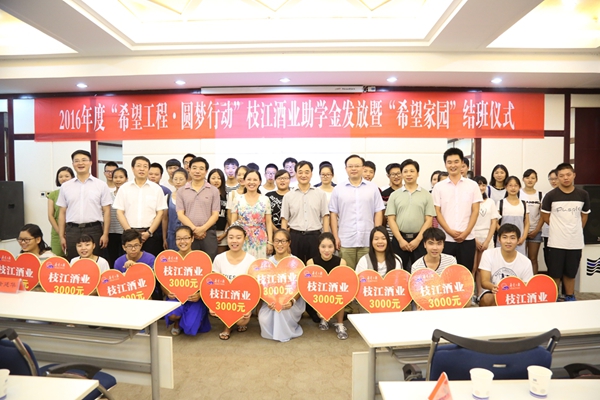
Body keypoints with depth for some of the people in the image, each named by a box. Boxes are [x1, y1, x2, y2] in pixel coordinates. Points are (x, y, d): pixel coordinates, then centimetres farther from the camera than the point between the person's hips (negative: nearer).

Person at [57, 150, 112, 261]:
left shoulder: (101, 185, 3)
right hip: (72, 230, 2)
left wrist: (105, 234, -6)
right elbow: (62, 212, 11)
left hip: (94, 230, -2)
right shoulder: (65, 186, 10)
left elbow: (106, 211, 0)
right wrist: (61, 236, 6)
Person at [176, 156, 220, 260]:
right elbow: (180, 214, 2)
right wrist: (194, 229, -11)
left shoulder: (214, 190, 7)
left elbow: (215, 214, 2)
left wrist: (203, 229, -13)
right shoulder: (181, 191, 9)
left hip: (208, 232, -1)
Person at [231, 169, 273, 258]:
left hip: (260, 241, 0)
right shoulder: (238, 199, 4)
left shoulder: (265, 200, 4)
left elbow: (268, 222, 4)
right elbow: (233, 222, 5)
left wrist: (270, 242, -1)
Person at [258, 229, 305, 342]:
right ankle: (274, 330, 16)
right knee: (264, 319, -23)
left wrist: (292, 301, -29)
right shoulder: (269, 262, -1)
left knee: (284, 308, -34)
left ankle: (286, 331, 1)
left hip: (291, 299, -2)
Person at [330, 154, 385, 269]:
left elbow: (378, 212, 6)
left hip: (368, 240, 1)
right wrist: (335, 237, -1)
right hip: (345, 241, 0)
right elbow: (333, 214, 5)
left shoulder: (373, 188, 7)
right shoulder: (338, 189, 6)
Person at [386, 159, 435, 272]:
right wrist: (400, 239, -8)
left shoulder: (426, 195, 5)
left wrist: (418, 239, -9)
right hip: (399, 239, 0)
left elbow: (429, 220, 1)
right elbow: (391, 219, 1)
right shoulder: (394, 195, 6)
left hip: (419, 239, 0)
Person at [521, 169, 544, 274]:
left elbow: (543, 215, 4)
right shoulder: (518, 194, 1)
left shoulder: (540, 195, 6)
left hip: (535, 232, 2)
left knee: (533, 259, 5)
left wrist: (536, 230, -5)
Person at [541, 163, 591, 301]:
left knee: (570, 273, 14)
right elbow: (545, 216, 4)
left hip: (576, 242, 2)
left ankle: (570, 298, 28)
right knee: (555, 274, 4)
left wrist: (576, 230, 9)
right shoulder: (551, 195, -7)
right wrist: (558, 227, 4)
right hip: (556, 242, -2)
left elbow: (584, 215, 14)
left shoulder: (583, 195, 1)